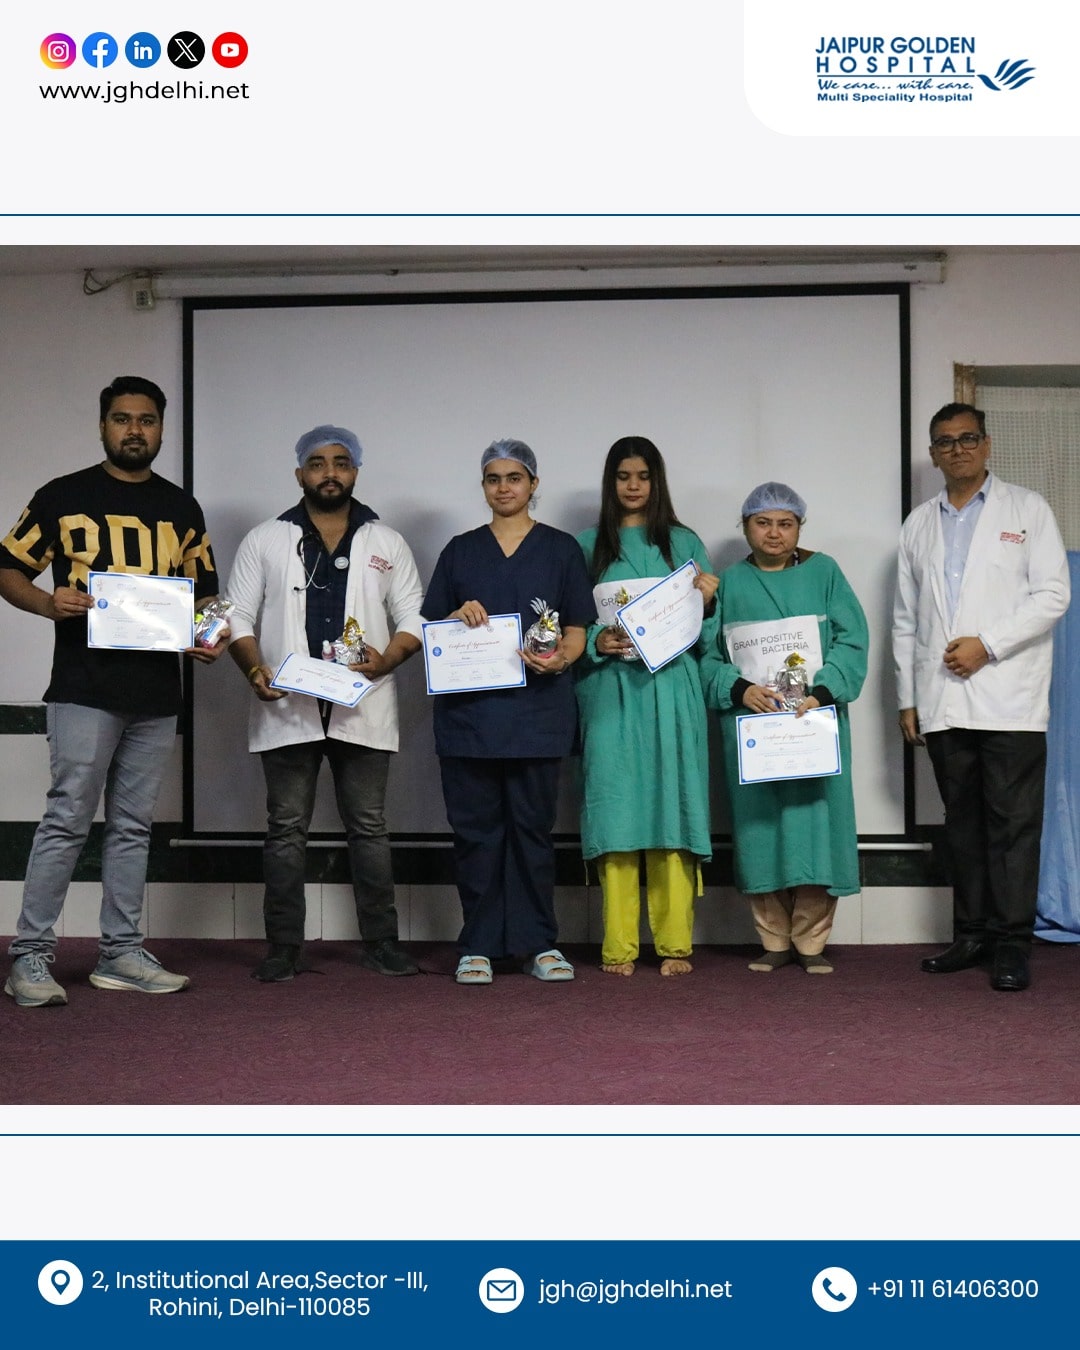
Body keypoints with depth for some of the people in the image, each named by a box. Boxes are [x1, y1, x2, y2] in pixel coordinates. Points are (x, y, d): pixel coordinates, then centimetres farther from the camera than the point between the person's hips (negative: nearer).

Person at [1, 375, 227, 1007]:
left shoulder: (182, 509, 14)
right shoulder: (64, 497, 3)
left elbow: (205, 591, 19)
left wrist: (211, 636, -2)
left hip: (158, 693, 4)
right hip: (84, 688, -4)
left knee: (133, 826, 10)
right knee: (68, 820, -8)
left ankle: (122, 953, 17)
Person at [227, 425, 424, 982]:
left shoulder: (386, 543, 11)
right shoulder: (265, 541, 9)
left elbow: (413, 619, 8)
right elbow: (239, 617, 6)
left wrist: (387, 660, -12)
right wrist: (255, 670, -12)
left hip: (362, 709, 1)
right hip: (287, 708, 0)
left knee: (368, 827, 4)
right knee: (286, 829, 3)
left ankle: (380, 942, 12)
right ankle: (283, 947, 9)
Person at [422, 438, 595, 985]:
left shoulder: (561, 549, 10)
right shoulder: (460, 551, 14)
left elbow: (577, 628, 6)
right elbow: (430, 628, 14)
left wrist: (559, 658, -15)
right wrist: (458, 616, -7)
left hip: (537, 709, -1)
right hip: (468, 710, 1)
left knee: (532, 827, 1)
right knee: (475, 829, 2)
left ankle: (540, 943, 10)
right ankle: (478, 945, 10)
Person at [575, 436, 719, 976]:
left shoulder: (684, 543, 12)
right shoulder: (588, 546, 11)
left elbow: (705, 637, 10)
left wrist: (708, 602, -10)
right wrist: (597, 642, -10)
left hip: (670, 691, 0)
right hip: (609, 693, 0)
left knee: (671, 806, -3)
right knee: (615, 808, -3)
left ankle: (674, 942, 2)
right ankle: (619, 946, 2)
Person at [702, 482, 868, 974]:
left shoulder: (823, 573, 6)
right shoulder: (729, 582, 10)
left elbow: (851, 642, -2)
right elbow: (707, 654, 4)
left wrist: (823, 694, -16)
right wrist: (738, 689, -14)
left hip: (815, 722, -1)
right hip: (749, 722, 1)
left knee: (814, 821, -2)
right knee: (760, 823, 3)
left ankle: (811, 942, 8)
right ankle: (774, 941, 12)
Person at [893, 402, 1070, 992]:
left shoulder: (1027, 510, 6)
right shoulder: (919, 525, 17)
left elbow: (1052, 595, -3)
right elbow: (906, 619, 17)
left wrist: (987, 645, -12)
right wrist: (907, 697, 11)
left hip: (1008, 699, -4)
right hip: (943, 703, 4)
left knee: (1013, 822, -5)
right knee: (963, 822, 8)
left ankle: (1012, 943, -1)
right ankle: (972, 934, 15)